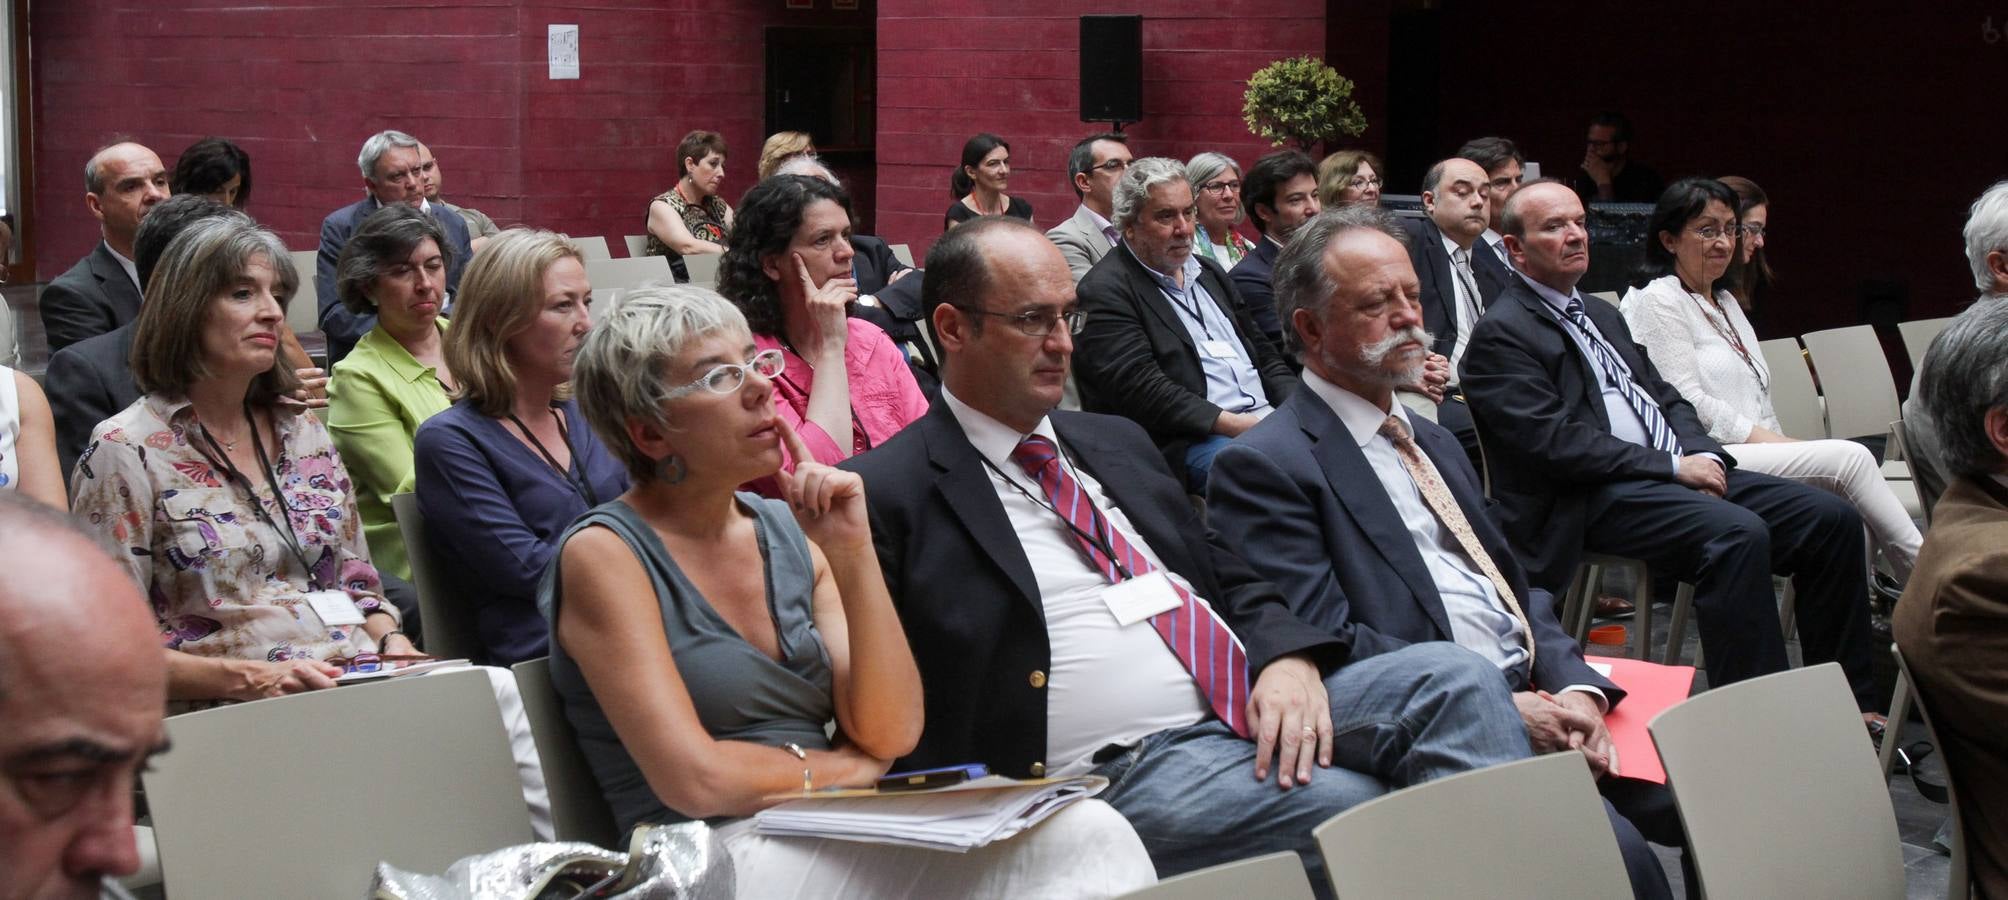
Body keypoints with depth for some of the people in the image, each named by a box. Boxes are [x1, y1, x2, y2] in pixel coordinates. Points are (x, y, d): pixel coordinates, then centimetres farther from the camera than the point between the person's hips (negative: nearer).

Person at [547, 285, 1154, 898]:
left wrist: (853, 554, -7)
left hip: (836, 837, 6)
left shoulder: (789, 532, 10)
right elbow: (694, 780, -16)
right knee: (1075, 844, -24)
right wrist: (842, 768, -1)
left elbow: (889, 735, 2)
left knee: (1091, 831, -20)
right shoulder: (604, 552, -7)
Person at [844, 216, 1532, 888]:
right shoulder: (886, 495, 0)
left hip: (1269, 710, 7)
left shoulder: (1116, 443, 23)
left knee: (1452, 676, -18)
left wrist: (1289, 659, -2)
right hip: (1126, 774, -7)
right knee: (1356, 807, -32)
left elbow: (1235, 585, 21)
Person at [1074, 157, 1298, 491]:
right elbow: (1141, 391, -15)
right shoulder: (1106, 291, -4)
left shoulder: (1209, 272, 22)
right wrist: (1236, 424, -20)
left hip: (1267, 418, 8)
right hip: (1184, 442, -8)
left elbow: (1262, 354, 24)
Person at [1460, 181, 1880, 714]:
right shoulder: (1501, 334, -4)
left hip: (1681, 473, 9)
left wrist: (1703, 454, 1)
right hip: (1591, 501, -9)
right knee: (1738, 534, -34)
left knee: (1832, 519, -6)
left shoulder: (1603, 316, 25)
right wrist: (1674, 466, -15)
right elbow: (1555, 442, -15)